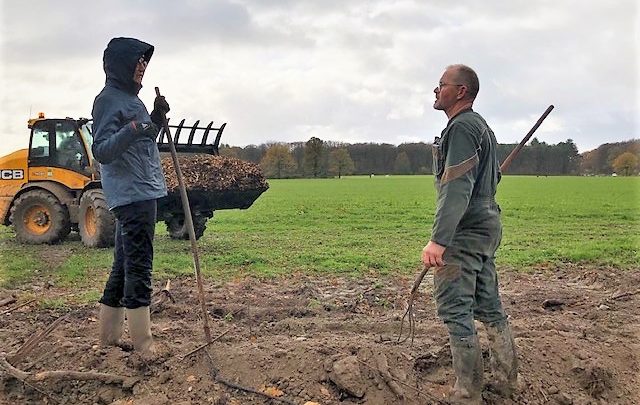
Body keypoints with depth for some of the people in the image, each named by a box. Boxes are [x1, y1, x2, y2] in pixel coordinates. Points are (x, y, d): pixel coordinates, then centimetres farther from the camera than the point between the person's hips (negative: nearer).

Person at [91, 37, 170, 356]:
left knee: (124, 266, 12)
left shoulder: (130, 98, 20)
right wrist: (132, 131, -32)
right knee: (138, 269, -10)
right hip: (131, 195, -10)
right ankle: (143, 347, -6)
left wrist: (157, 119, 13)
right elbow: (101, 150, -17)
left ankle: (109, 336, 20)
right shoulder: (108, 99, -8)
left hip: (143, 194, 10)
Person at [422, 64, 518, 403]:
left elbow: (456, 187, -24)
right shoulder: (482, 127, 19)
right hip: (486, 228, 11)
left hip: (464, 234, -11)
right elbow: (492, 178, 27)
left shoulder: (462, 127, -14)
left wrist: (438, 239, -28)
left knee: (455, 311, -7)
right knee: (488, 305, 16)